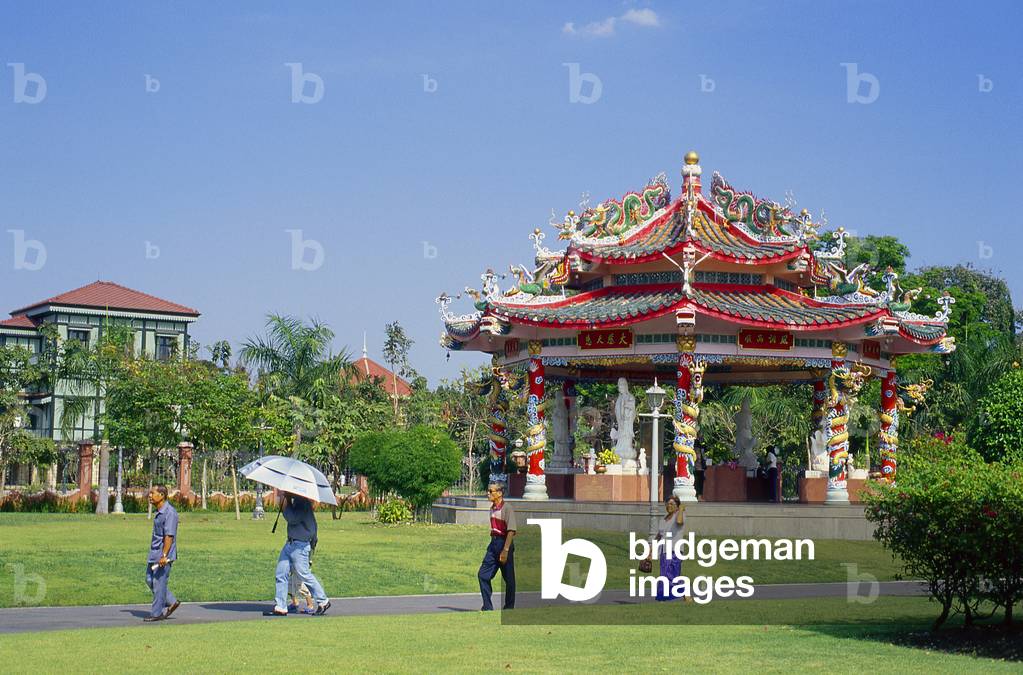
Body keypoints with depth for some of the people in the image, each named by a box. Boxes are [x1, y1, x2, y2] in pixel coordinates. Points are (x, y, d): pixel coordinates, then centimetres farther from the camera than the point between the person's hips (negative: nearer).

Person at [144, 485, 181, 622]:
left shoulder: (170, 512, -18)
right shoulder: (159, 512, 13)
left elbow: (169, 536, -23)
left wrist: (164, 555, -28)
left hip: (163, 555, -10)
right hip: (154, 554, 10)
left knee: (159, 583, -3)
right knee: (150, 580, 12)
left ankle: (157, 613, 6)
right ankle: (171, 602, 21)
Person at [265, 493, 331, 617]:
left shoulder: (303, 503, -18)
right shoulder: (296, 501, 11)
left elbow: (292, 518, -26)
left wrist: (285, 502, -17)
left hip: (300, 546, -10)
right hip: (290, 543, 10)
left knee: (304, 574, -1)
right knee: (281, 574, 6)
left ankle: (323, 602, 14)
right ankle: (280, 607, 8)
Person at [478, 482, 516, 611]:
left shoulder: (507, 508, -14)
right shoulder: (492, 508, 12)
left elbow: (511, 531, -19)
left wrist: (505, 550, -23)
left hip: (504, 543, -8)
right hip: (493, 543, 8)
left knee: (509, 578, 2)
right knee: (483, 574, 0)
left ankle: (509, 607, 12)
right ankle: (487, 606, 5)